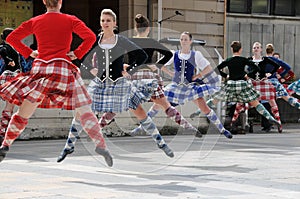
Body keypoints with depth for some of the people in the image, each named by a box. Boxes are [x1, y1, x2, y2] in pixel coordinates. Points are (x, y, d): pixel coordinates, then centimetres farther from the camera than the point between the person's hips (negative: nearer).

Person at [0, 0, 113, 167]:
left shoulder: (34, 21, 11)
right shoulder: (70, 20, 4)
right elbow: (90, 37, -8)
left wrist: (29, 53, 15)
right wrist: (77, 54, 2)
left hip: (40, 68, 2)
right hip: (63, 69, -2)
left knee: (23, 114, 10)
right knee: (85, 111, -3)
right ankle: (101, 145, -14)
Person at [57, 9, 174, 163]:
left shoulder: (122, 41, -5)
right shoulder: (95, 40, 1)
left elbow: (142, 56, 0)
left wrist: (129, 70, -5)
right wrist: (91, 69, 3)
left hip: (119, 84, -2)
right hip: (100, 84, 2)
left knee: (140, 113, 0)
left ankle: (161, 143, 12)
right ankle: (69, 146, 16)